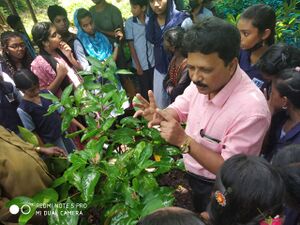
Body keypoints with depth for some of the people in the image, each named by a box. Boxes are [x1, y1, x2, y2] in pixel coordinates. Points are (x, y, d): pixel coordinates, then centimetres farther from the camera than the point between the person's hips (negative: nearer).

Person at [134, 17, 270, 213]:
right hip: (187, 174, 6)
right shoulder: (203, 81, -15)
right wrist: (160, 115, -21)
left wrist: (183, 141, -34)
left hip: (215, 190, -5)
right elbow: (179, 109, 1)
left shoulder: (250, 109, -33)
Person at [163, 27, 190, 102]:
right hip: (173, 102, 7)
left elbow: (176, 94, -25)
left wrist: (169, 87, -8)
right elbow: (166, 81, 4)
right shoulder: (174, 58, -3)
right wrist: (170, 88, -13)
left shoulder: (187, 66, -28)